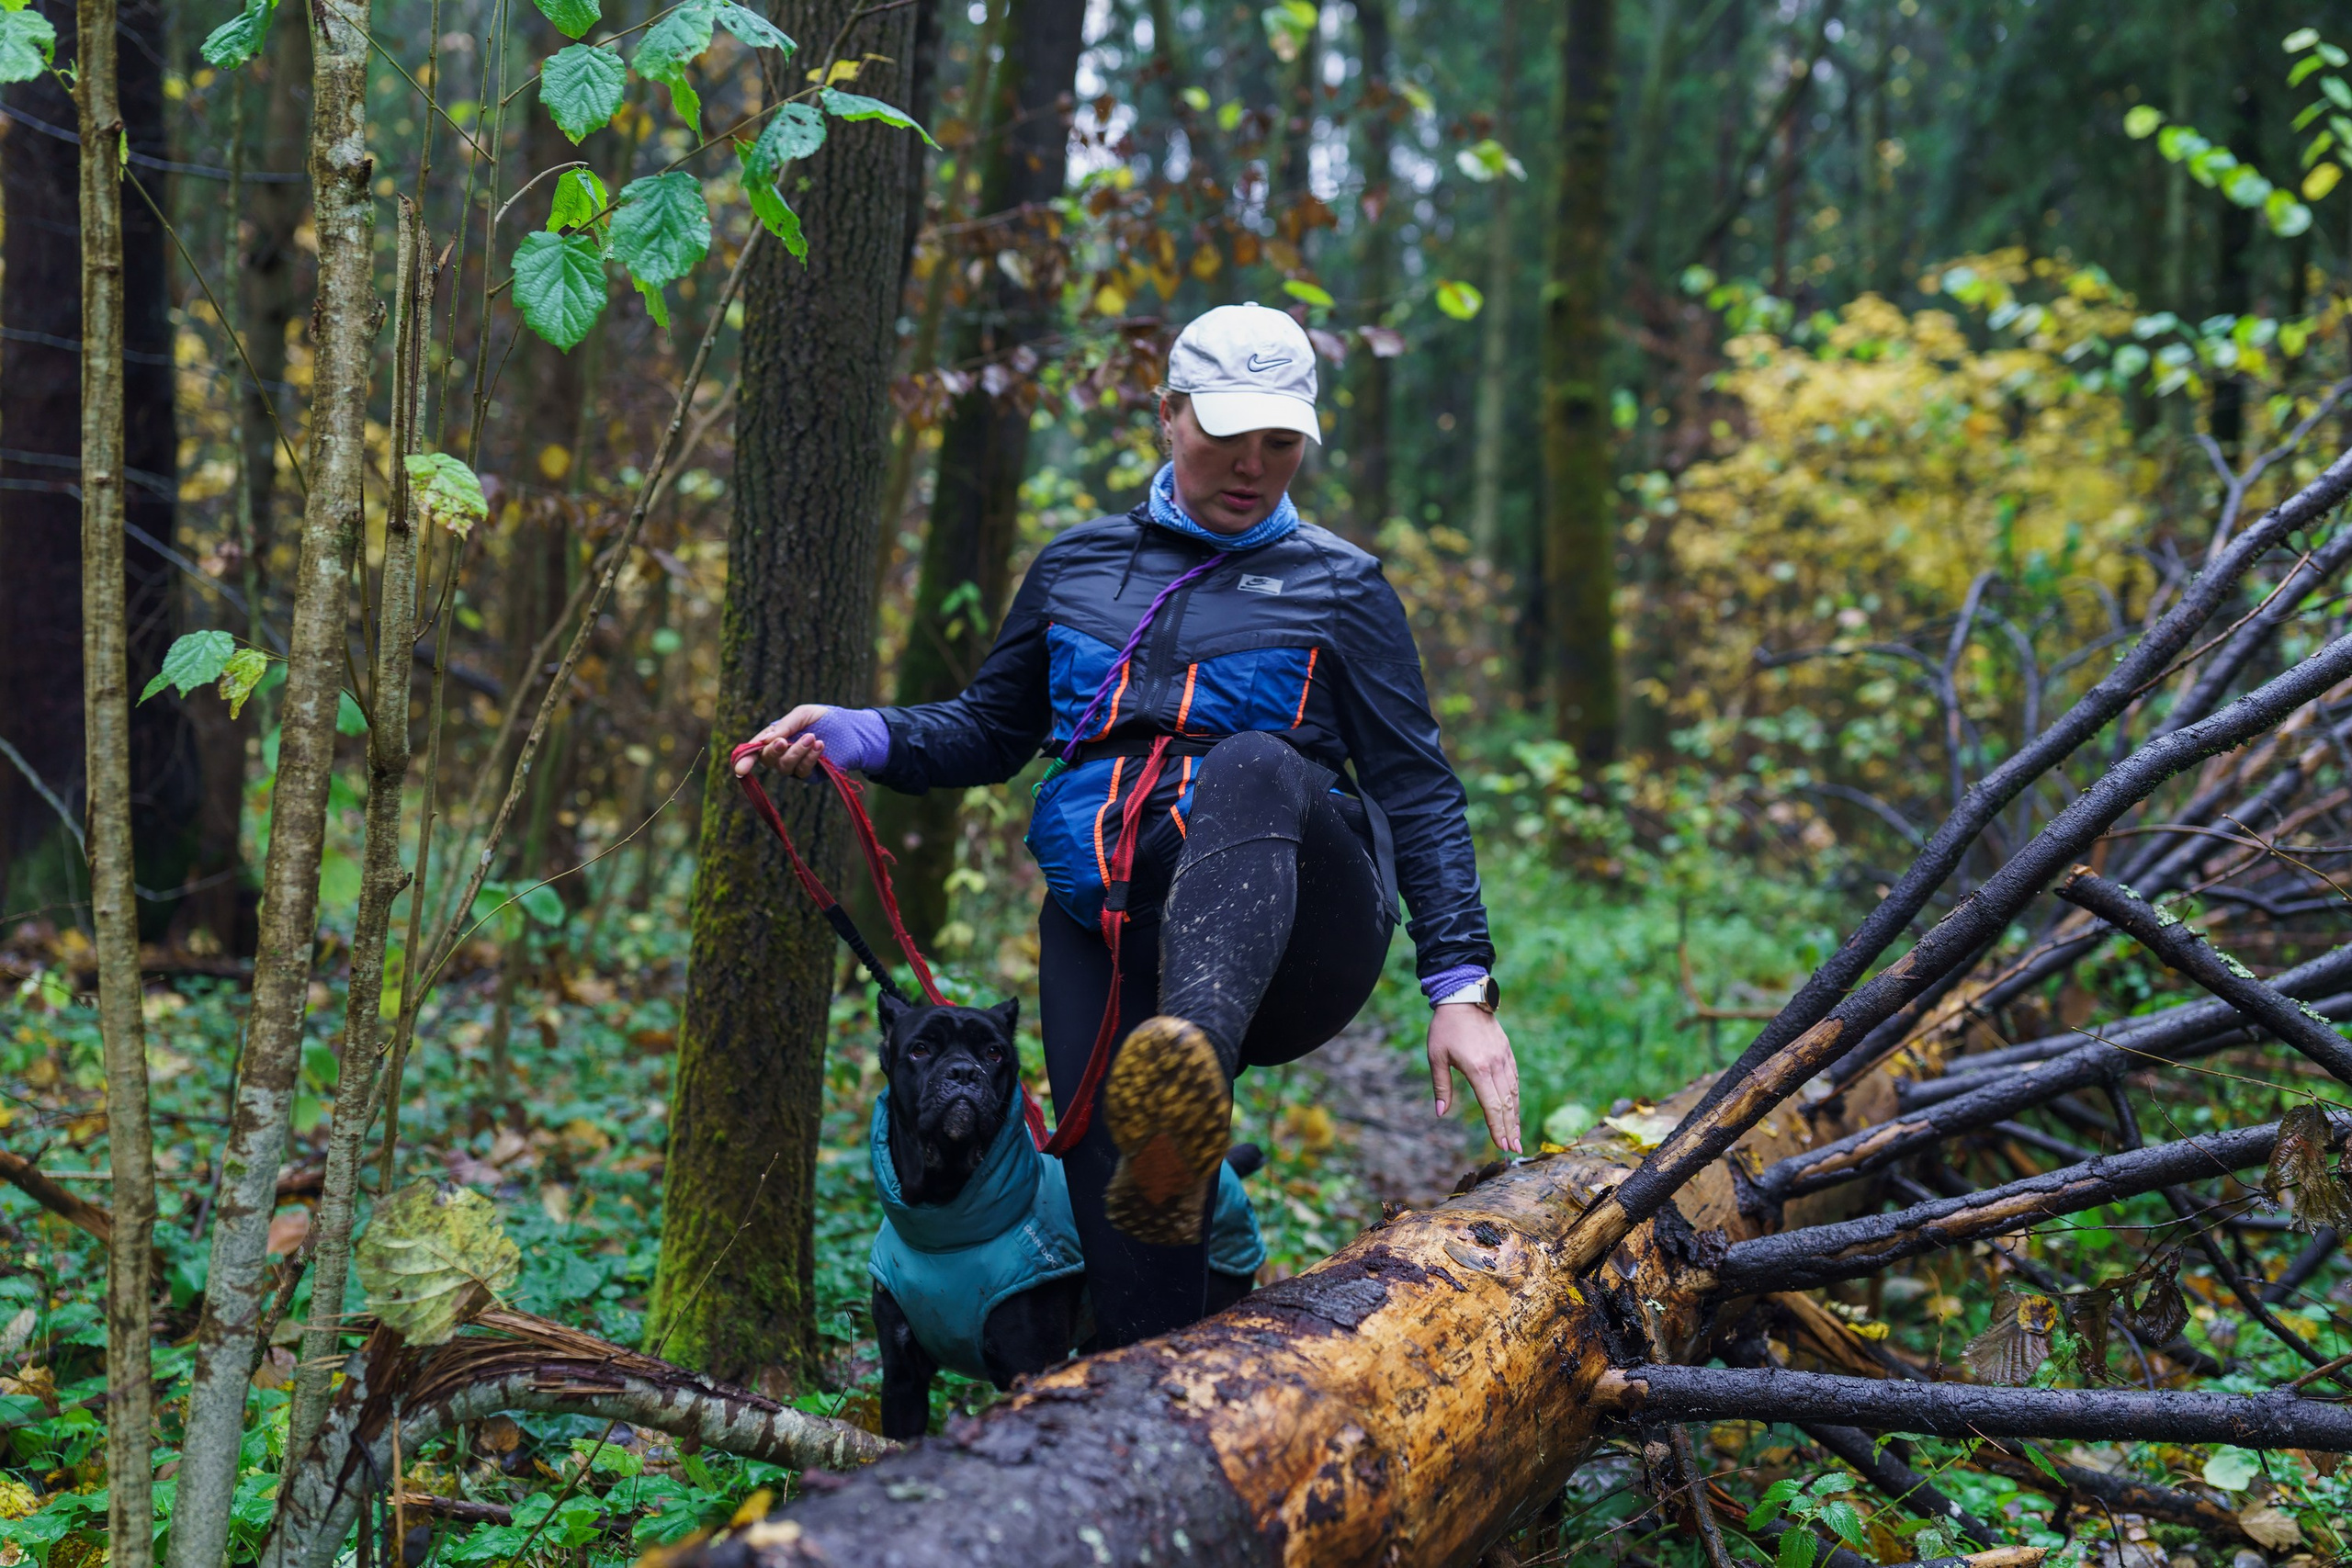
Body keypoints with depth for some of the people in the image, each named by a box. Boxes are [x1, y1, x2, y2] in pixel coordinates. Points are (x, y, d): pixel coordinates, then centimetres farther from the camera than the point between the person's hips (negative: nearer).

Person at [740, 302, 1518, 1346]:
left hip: (1287, 938, -3)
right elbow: (990, 732, 26)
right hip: (1106, 933, 3)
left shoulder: (1338, 590, 10)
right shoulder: (1077, 566, 18)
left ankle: (1193, 1080, -62)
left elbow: (1420, 791, 5)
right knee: (1134, 1289, -14)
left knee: (1253, 768, -37)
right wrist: (860, 736, 5)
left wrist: (1459, 985, -8)